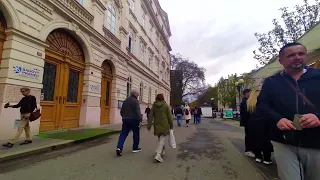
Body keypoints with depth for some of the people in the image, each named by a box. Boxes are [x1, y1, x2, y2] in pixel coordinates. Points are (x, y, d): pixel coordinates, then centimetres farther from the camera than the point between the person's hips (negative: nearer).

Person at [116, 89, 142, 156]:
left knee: (123, 134, 5)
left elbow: (121, 111, 17)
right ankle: (135, 148, 22)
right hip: (134, 120, -6)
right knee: (136, 134, 11)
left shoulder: (125, 101, 12)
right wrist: (140, 120, -17)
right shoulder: (135, 101, -10)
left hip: (125, 120, 6)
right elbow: (138, 112, -19)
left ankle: (119, 147, -11)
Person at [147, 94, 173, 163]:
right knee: (162, 139, -2)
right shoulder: (166, 105, -4)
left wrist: (149, 125, 3)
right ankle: (158, 155, -13)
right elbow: (169, 116, -3)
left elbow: (151, 116, -1)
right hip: (164, 125, -3)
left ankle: (162, 151, 34)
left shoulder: (154, 106, 2)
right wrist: (171, 125, 6)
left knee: (160, 138, 20)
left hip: (157, 125, 3)